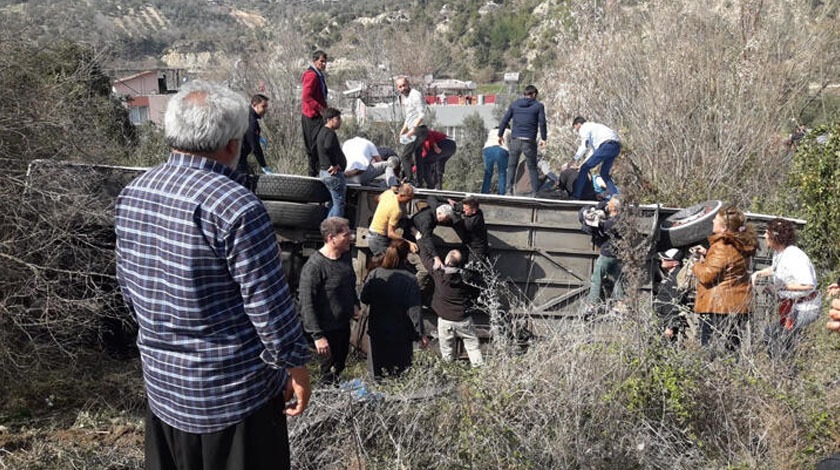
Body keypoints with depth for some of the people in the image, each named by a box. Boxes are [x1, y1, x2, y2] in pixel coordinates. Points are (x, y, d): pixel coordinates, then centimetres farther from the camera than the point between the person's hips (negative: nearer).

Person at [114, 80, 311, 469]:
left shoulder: (132, 195, -1)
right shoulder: (236, 207, -25)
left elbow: (128, 285, 10)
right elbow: (268, 302, -21)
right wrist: (295, 365, -7)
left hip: (162, 384, 7)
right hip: (235, 393, -7)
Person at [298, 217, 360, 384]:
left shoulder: (346, 256, 0)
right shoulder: (314, 266, -25)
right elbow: (306, 303, -23)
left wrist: (355, 304, 7)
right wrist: (317, 336, -24)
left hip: (344, 324, 8)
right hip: (328, 330, -8)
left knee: (340, 366, 24)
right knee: (330, 373, 8)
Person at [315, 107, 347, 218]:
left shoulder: (322, 132, 17)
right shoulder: (330, 133, -16)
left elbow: (315, 149, 29)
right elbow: (328, 148, -35)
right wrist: (334, 165, -24)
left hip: (324, 172, 10)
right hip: (334, 173, -10)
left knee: (334, 203, 18)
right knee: (339, 203, -5)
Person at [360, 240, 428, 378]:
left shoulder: (374, 274, -9)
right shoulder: (409, 279, -17)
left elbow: (363, 298, -1)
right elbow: (414, 310, -17)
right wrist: (421, 334, -10)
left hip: (377, 332, 3)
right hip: (401, 334, -3)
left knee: (378, 373, 17)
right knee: (400, 374, 12)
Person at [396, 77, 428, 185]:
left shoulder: (415, 95, -9)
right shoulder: (403, 97, 19)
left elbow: (422, 115, -17)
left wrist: (413, 128, -23)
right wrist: (403, 130, 16)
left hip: (418, 129, -10)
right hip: (414, 131, 10)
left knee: (404, 156, -14)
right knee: (417, 158, 10)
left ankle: (410, 180, -16)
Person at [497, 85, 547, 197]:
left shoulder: (514, 104, 9)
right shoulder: (538, 106, 3)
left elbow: (505, 120, 8)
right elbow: (542, 123, -3)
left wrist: (500, 135, 17)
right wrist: (544, 138, 2)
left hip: (515, 140, 2)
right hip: (529, 141, -2)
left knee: (511, 166, 11)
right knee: (532, 167, 8)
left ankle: (508, 190, 1)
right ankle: (535, 192, 5)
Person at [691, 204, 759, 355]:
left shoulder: (722, 247, -17)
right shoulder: (741, 245, 13)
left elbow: (707, 275, -20)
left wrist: (697, 265, 0)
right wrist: (707, 255, 15)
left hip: (717, 306, -9)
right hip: (739, 306, 9)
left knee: (710, 350, -4)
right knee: (732, 351, 14)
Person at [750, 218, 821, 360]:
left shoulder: (794, 256, -24)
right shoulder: (778, 253, 7)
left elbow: (808, 285, -30)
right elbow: (775, 268, 29)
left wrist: (783, 286, -25)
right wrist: (759, 273, 13)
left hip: (803, 308, -10)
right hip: (789, 305, 10)